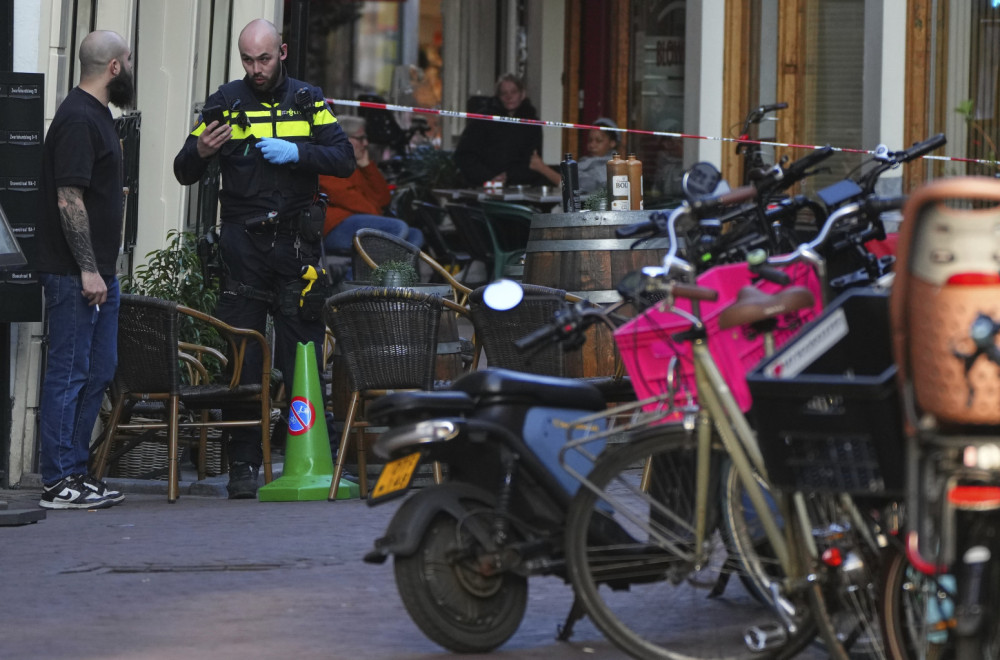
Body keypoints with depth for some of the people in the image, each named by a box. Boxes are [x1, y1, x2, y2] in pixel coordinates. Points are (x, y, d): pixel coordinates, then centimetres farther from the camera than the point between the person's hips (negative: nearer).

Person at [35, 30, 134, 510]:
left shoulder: (96, 115, 17)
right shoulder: (78, 119, -15)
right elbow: (69, 200, -20)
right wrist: (88, 270, -21)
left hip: (99, 271, 10)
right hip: (75, 273, -10)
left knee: (99, 371, 12)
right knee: (69, 372, -7)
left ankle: (75, 470, 18)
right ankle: (58, 483, -4)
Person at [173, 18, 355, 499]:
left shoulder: (307, 100, 9)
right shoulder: (225, 102, 7)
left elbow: (344, 160, 2)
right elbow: (184, 174, 4)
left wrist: (296, 153, -14)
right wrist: (200, 152, -18)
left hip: (296, 243, 0)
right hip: (243, 244, 0)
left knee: (303, 353, 0)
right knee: (241, 358, -2)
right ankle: (243, 467, 1)